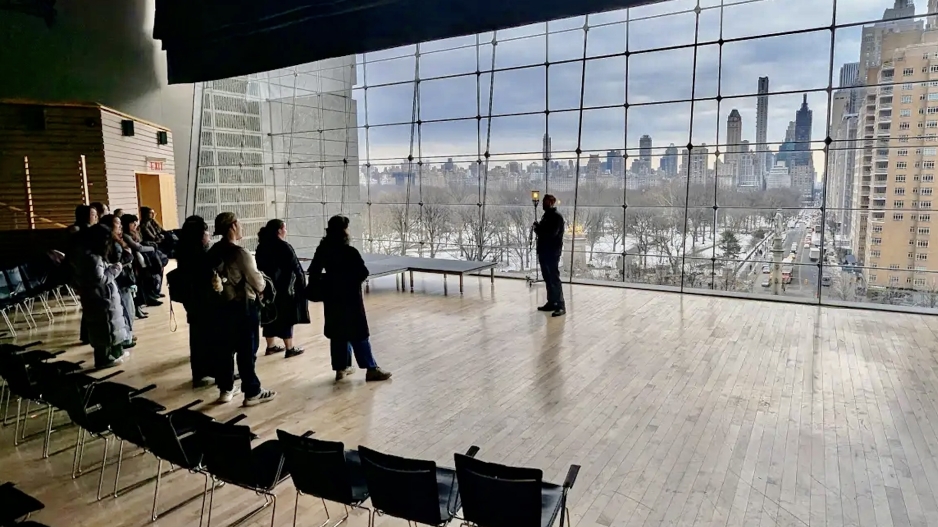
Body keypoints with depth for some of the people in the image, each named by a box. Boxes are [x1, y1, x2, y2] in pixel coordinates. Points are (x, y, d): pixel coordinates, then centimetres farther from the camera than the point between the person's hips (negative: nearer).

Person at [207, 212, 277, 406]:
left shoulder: (214, 252, 2)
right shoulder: (240, 254, -19)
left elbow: (214, 277, 7)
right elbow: (258, 284, -12)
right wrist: (262, 287, 8)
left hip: (221, 305, 7)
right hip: (243, 306, -7)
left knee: (225, 348, 15)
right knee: (247, 351, 2)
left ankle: (225, 389, 27)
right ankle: (252, 393, 11)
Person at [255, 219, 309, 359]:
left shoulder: (261, 246, 5)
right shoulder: (284, 247, -16)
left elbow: (260, 266, 11)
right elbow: (295, 268, -12)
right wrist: (302, 283, 1)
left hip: (268, 288, 7)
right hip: (285, 288, -7)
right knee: (286, 318, 2)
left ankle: (271, 346, 24)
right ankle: (290, 349, 10)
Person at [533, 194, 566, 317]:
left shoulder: (557, 217, -11)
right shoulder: (545, 216, 16)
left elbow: (551, 233, -23)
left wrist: (538, 228, -10)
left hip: (553, 253, -9)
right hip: (544, 252, 9)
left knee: (554, 279, -9)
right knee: (548, 279, 12)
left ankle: (561, 306, -7)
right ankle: (551, 302, 20)